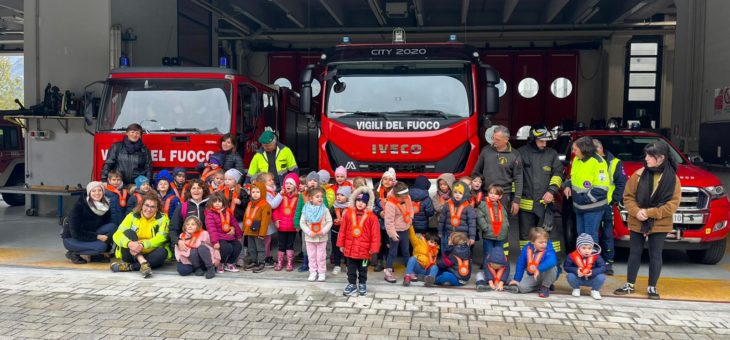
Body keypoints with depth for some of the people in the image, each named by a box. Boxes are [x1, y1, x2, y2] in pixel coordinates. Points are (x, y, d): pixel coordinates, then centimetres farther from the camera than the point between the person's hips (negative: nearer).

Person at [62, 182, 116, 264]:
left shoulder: (106, 206, -6)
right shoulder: (79, 205, -20)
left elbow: (108, 227, 2)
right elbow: (76, 232, -23)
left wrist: (106, 237, -19)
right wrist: (97, 236, -26)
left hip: (91, 236, 6)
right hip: (72, 239, -6)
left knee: (112, 226, -18)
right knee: (101, 246, -31)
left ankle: (97, 255, -5)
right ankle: (73, 253, -5)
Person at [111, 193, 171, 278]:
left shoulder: (163, 218, -3)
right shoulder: (132, 216, -1)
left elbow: (161, 238, -17)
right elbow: (117, 234, -12)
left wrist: (143, 245, -34)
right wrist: (129, 243, -34)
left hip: (150, 254, -1)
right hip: (132, 255, 1)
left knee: (162, 252, -31)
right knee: (128, 232, -22)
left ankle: (128, 266, -27)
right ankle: (143, 263, -38)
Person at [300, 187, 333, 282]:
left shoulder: (325, 209, -7)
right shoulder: (306, 209, -6)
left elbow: (329, 222, -6)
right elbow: (302, 223, -5)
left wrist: (323, 231, -18)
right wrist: (309, 232, -14)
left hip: (322, 237, -1)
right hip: (310, 237, 1)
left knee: (321, 256, 7)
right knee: (311, 256, 11)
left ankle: (322, 273, 18)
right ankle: (313, 272, 21)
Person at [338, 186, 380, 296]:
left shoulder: (371, 216, -10)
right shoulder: (348, 213, -2)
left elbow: (375, 233, -8)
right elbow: (342, 230, 3)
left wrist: (373, 248, -9)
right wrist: (341, 244, 4)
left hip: (364, 249, -2)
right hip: (350, 248, 2)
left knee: (362, 269, 14)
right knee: (351, 269, 13)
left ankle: (362, 284, 31)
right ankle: (352, 284, 27)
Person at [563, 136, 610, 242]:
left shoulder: (598, 162, -19)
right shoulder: (576, 159, 4)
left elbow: (601, 189, -21)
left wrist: (585, 199, -22)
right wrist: (567, 185, 1)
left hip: (593, 207, -8)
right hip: (579, 206, 8)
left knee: (590, 236, -3)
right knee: (581, 234, 18)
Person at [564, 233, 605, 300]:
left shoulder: (596, 256, -17)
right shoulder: (572, 256, -19)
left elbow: (603, 267, -16)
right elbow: (566, 267, -13)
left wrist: (593, 272, -33)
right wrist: (576, 271, -31)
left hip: (591, 280, 0)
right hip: (578, 279, 0)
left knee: (601, 277, -26)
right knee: (570, 276, -29)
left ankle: (595, 291, 7)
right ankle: (576, 289, 7)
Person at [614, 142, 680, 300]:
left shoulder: (672, 179, -7)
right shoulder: (639, 174, -4)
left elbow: (673, 204, -10)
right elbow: (628, 196, -1)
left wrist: (649, 213, -18)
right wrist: (636, 211, -18)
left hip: (660, 225, -1)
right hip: (637, 223, 1)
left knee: (655, 255, 7)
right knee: (634, 253, 9)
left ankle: (652, 287, 21)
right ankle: (630, 285, 21)